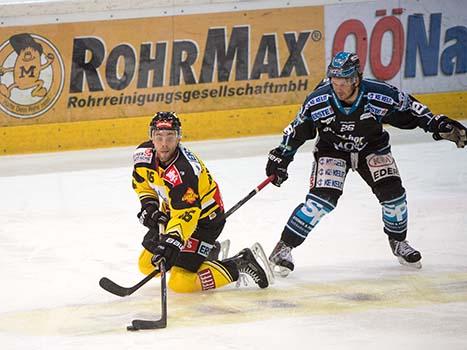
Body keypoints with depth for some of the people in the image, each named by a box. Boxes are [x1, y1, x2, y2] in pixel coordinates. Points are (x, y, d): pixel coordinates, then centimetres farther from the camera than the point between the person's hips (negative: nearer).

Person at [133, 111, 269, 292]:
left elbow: (185, 215, -41)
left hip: (203, 219, -9)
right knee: (147, 264, 15)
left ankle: (238, 265, -3)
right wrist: (149, 205, -2)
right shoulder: (144, 154, -12)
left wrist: (172, 242, -52)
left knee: (181, 283, -16)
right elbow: (142, 183, 11)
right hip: (171, 213, 9)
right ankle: (206, 251, 29)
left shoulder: (183, 171, -36)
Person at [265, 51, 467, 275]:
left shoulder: (380, 95, -29)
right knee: (322, 200, -19)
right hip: (332, 150, -2)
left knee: (392, 193, -10)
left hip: (372, 148, 2)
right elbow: (297, 130, -11)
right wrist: (280, 157, -10)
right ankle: (283, 248, -10)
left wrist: (438, 125, -14)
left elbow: (409, 108, -10)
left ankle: (398, 241, 19)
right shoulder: (318, 101, -28)